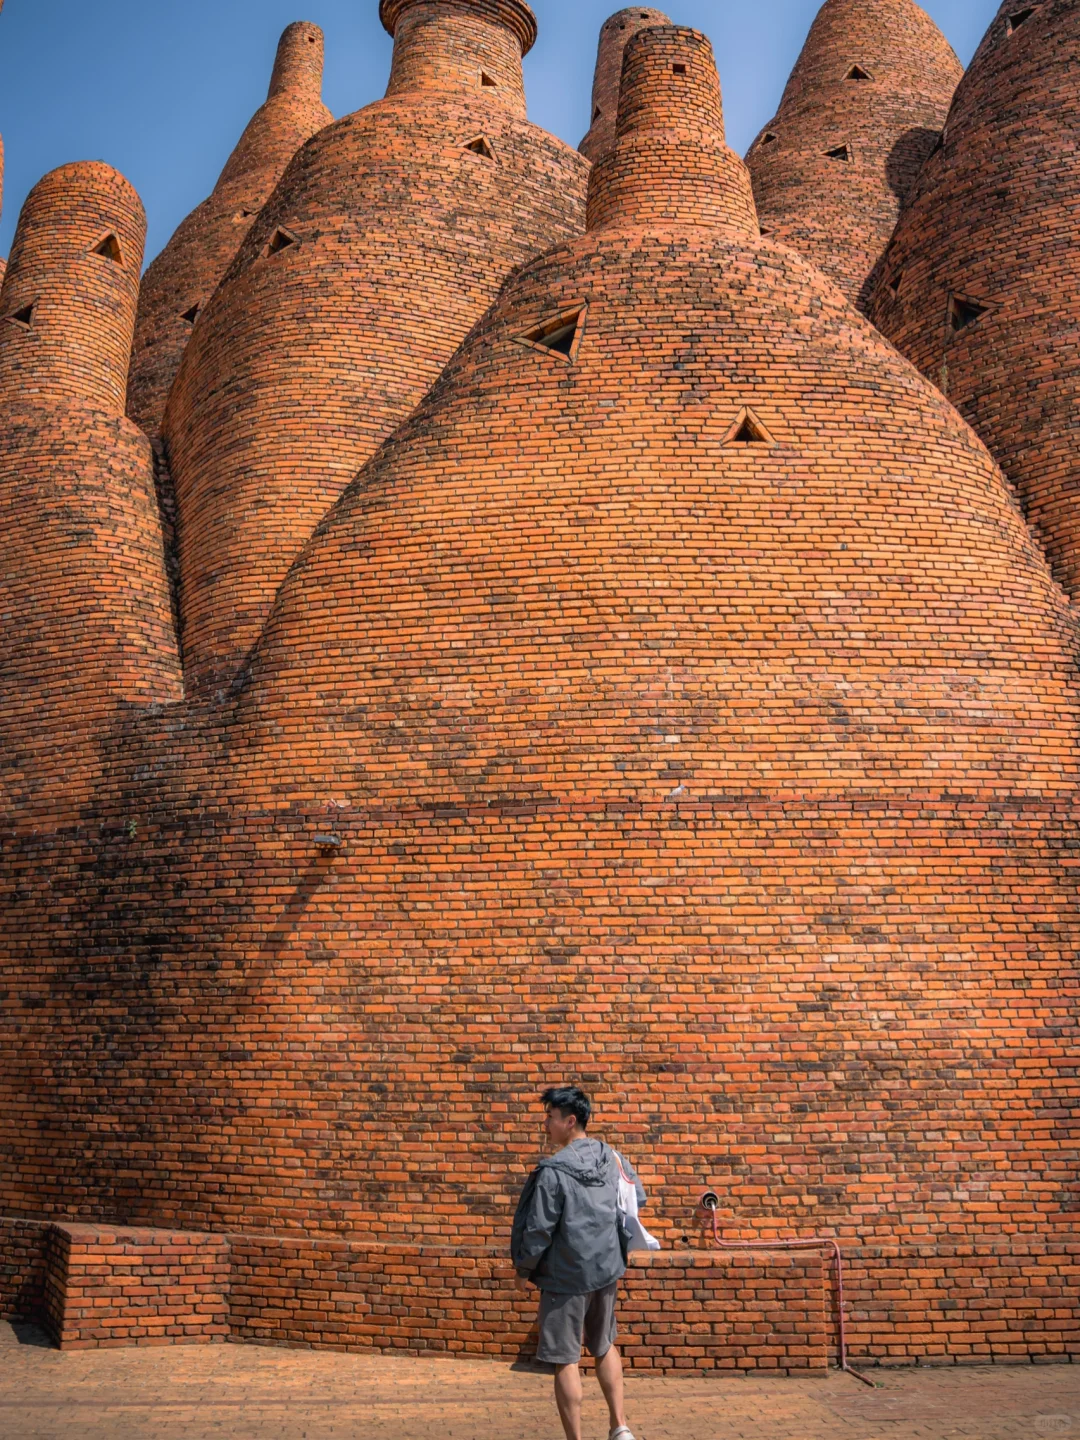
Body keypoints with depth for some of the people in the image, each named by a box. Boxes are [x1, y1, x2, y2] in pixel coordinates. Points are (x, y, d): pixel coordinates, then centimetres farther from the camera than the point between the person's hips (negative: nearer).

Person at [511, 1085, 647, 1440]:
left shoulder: (553, 1171, -20)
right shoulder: (612, 1158, 0)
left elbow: (538, 1229, -16)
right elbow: (638, 1198, 12)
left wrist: (524, 1269, 0)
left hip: (565, 1277, -6)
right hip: (607, 1271, 6)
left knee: (565, 1360, 5)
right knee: (604, 1347, 24)